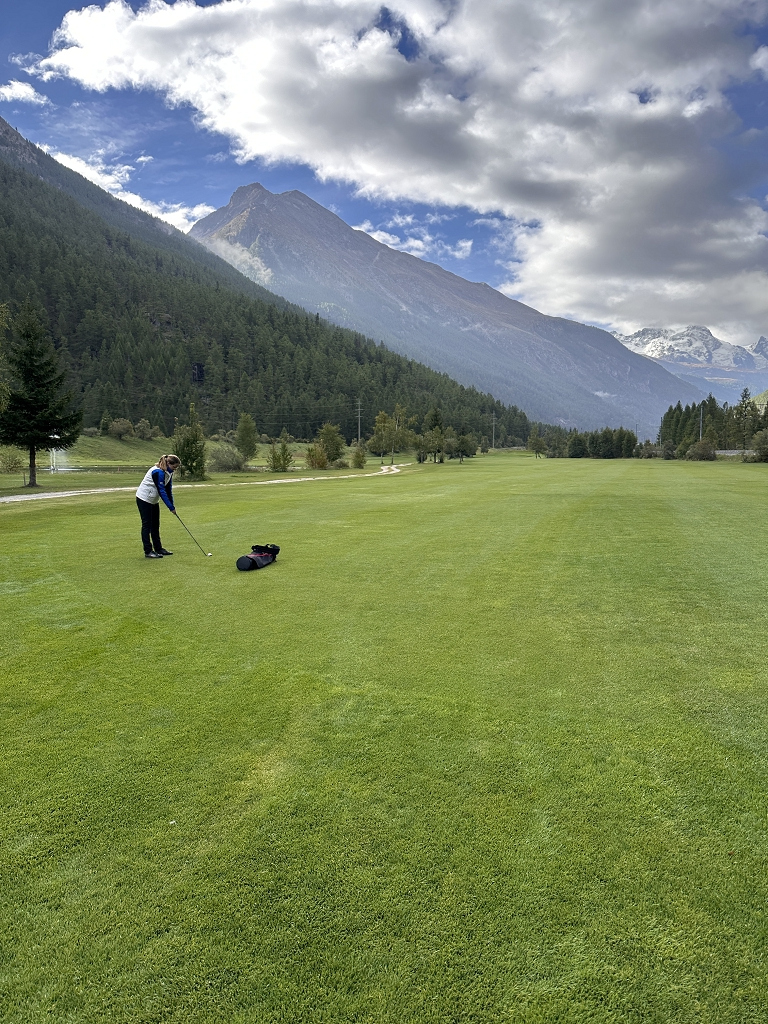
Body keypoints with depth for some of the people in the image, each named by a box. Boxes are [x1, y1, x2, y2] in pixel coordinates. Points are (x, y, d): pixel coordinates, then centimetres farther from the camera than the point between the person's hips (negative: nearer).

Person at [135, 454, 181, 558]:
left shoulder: (169, 473, 1)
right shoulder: (158, 472, -26)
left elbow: (168, 490, 5)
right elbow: (161, 491, -27)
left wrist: (172, 505, -2)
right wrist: (171, 507, -24)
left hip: (153, 500, 9)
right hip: (144, 499, -9)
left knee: (155, 525, 12)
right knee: (147, 525, -5)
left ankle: (158, 548, 19)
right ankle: (148, 551, -1)